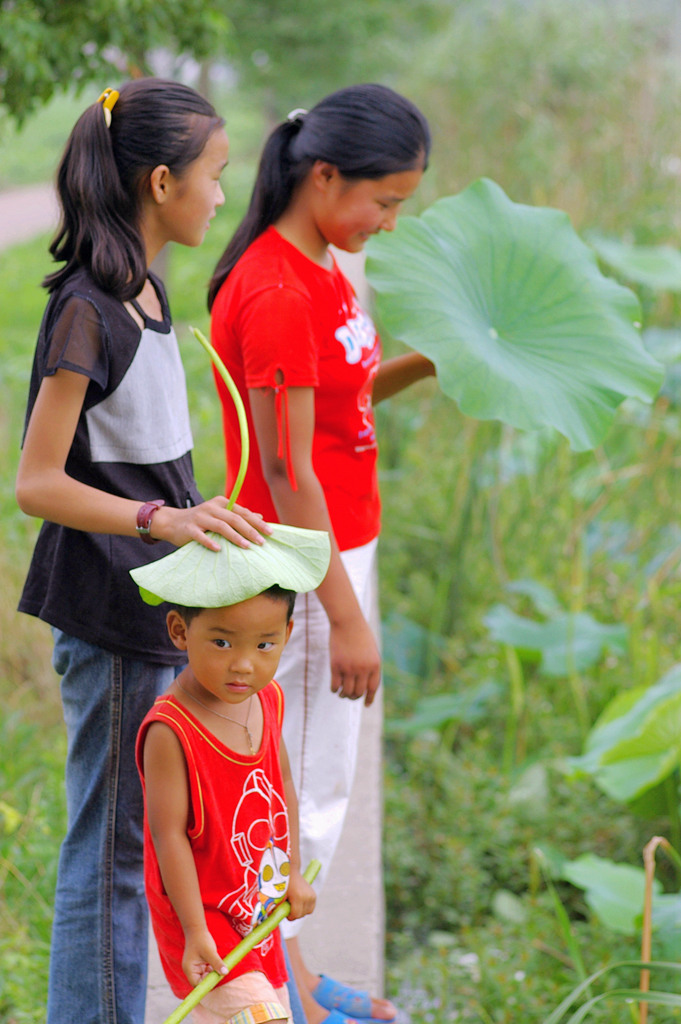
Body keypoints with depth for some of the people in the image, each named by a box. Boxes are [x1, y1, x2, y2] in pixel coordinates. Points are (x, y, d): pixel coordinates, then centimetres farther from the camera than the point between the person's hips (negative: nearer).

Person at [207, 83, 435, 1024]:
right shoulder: (274, 294, -23)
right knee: (304, 785, 1)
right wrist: (346, 617, -21)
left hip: (337, 547, 10)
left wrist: (423, 364, 1)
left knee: (317, 775, 18)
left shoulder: (317, 270, 7)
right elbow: (286, 471, -23)